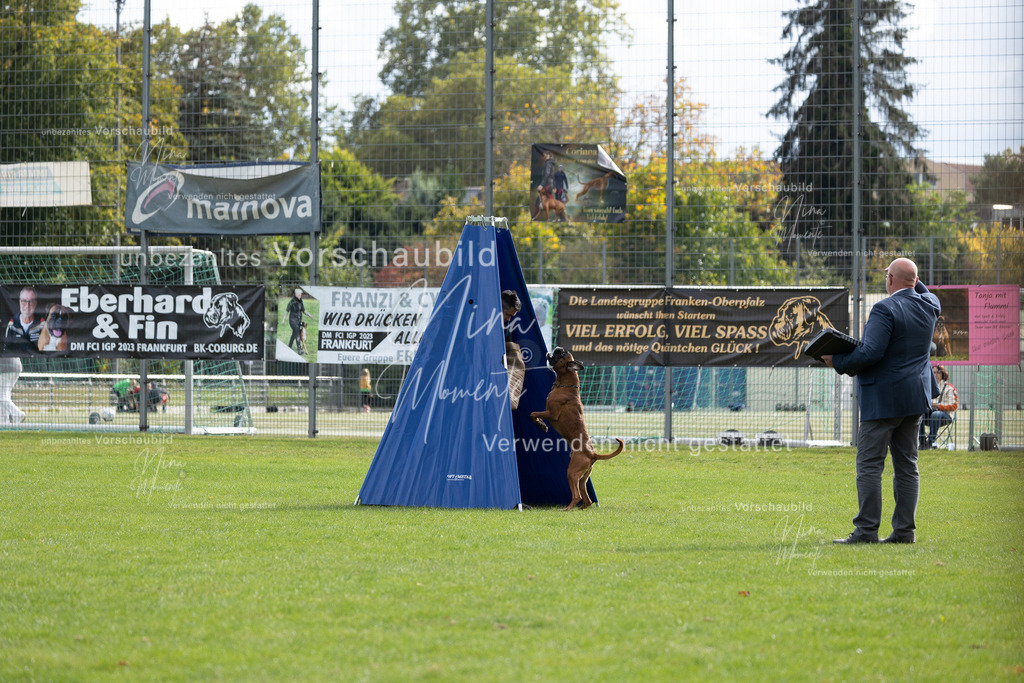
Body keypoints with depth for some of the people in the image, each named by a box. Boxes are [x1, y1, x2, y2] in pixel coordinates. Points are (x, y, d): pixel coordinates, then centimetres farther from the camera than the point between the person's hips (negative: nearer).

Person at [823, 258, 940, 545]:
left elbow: (871, 352, -23)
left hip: (883, 398, -8)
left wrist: (839, 362, -12)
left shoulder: (885, 310, -16)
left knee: (869, 464, -5)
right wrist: (912, 281, 25)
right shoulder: (929, 306, 6)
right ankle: (904, 530, 7)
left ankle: (866, 530, -9)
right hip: (915, 398, 8)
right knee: (907, 465, 9)